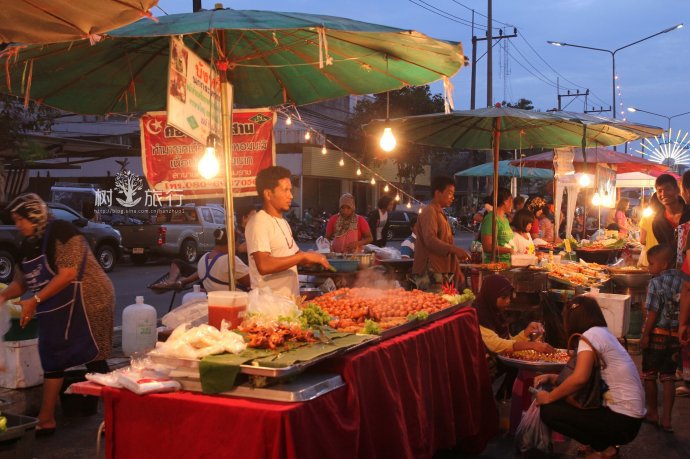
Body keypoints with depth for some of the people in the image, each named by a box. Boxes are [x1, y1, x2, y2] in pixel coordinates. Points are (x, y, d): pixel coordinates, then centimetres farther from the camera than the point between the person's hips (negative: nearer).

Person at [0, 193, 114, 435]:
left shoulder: (61, 232, -17)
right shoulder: (27, 246, 9)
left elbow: (68, 274, -25)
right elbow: (20, 282, 15)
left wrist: (34, 301, -24)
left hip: (86, 304, -9)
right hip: (55, 311, 9)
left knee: (93, 360, -5)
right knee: (52, 360, 13)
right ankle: (46, 419, 23)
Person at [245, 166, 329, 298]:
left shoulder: (282, 222, 14)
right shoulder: (259, 222, -13)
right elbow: (264, 265, -25)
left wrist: (312, 258, 3)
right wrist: (304, 256, -20)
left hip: (291, 297, 8)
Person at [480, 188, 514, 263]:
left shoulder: (505, 219, 17)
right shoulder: (491, 218, -11)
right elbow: (487, 247, -18)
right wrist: (510, 250, -19)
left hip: (507, 264, 8)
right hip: (495, 264, -8)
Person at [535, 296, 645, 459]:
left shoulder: (590, 335, -14)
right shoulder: (603, 333, 14)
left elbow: (579, 378, -27)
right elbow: (581, 376, 21)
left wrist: (549, 397, -13)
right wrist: (551, 377, 11)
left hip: (622, 420, -9)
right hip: (628, 416, 9)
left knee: (549, 411, -8)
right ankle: (605, 445, 12)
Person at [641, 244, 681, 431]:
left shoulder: (656, 283, -17)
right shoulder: (682, 281, 0)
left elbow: (653, 313, -18)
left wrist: (645, 335, -10)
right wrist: (681, 332, 14)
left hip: (657, 334, -5)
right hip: (676, 335, 5)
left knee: (649, 376, 12)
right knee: (668, 377, 10)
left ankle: (652, 413, 24)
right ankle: (666, 418, 9)